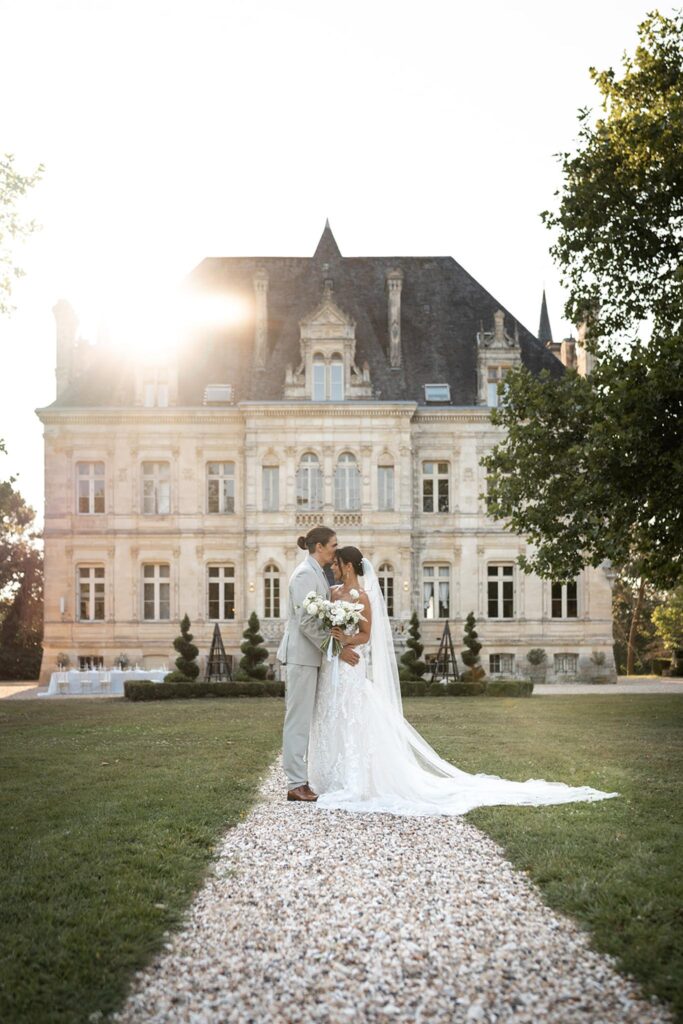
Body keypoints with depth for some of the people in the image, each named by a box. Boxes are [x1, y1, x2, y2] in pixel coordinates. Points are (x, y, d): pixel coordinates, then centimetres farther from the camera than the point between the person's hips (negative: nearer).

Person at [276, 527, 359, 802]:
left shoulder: (316, 573, 15)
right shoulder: (305, 574, -15)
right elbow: (306, 621, -21)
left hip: (310, 655, 10)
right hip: (301, 655, -10)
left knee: (303, 720, 11)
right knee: (298, 720, -5)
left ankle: (298, 780, 15)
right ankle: (296, 785, -1)